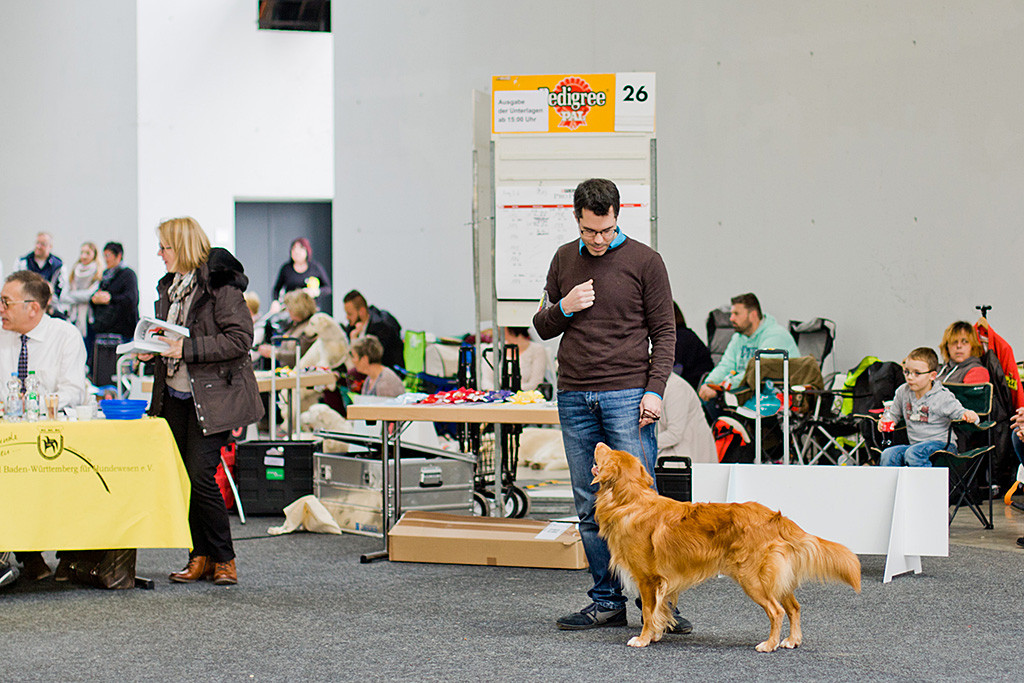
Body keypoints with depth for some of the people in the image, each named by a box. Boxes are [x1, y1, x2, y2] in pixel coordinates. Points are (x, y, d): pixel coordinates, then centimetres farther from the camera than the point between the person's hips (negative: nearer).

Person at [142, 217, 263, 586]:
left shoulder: (220, 285, -12)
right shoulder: (170, 286, 15)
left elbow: (240, 339, -18)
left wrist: (187, 348, -21)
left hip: (212, 396, -8)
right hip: (175, 396, 8)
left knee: (200, 473, -13)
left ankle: (224, 559, -1)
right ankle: (201, 557, 13)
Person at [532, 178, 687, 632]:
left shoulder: (644, 261, 0)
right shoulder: (564, 260, 12)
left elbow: (664, 332, 0)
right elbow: (543, 327, 18)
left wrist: (654, 390, -10)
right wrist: (563, 308, -4)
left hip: (626, 395, -4)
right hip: (574, 398, 4)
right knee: (590, 508, 6)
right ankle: (607, 602, 12)